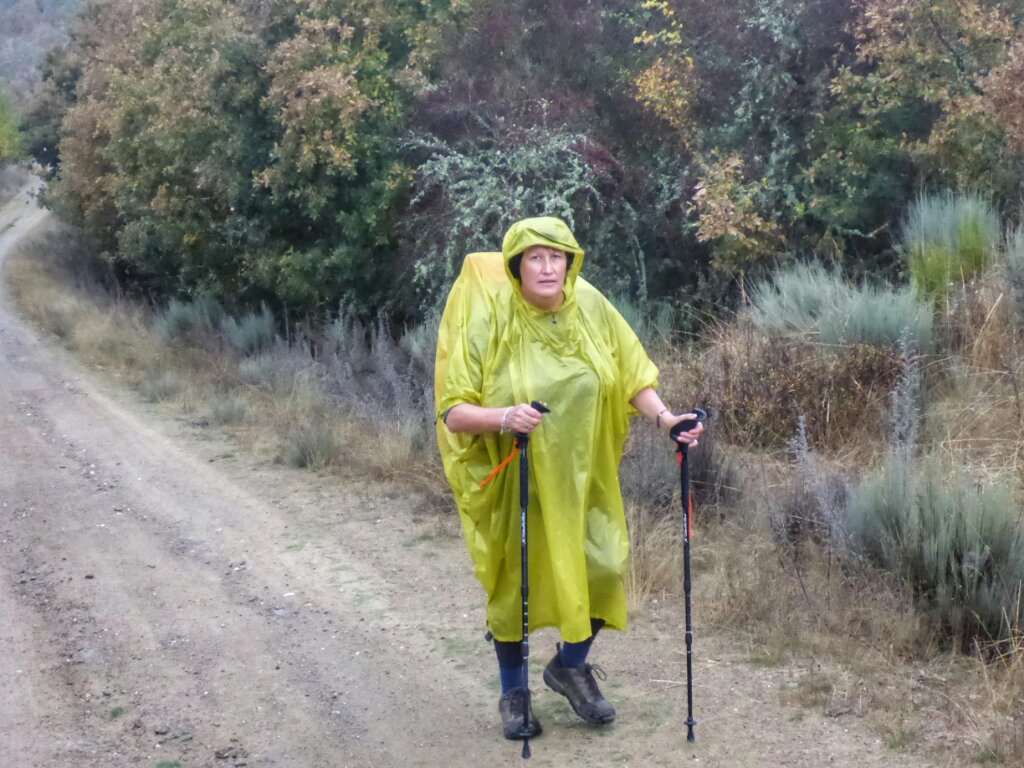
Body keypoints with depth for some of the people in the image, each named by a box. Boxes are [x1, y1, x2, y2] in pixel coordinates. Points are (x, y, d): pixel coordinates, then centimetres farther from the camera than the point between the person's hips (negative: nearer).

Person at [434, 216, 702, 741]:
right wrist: (504, 416, -37)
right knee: (515, 582, 8)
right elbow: (453, 413, -19)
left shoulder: (590, 306, -7)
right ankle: (514, 692, 31)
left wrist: (663, 416, -15)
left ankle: (570, 665, 28)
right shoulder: (489, 320, -17)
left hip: (583, 474, 3)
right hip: (516, 480, -3)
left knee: (603, 568, -2)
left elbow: (630, 374, 2)